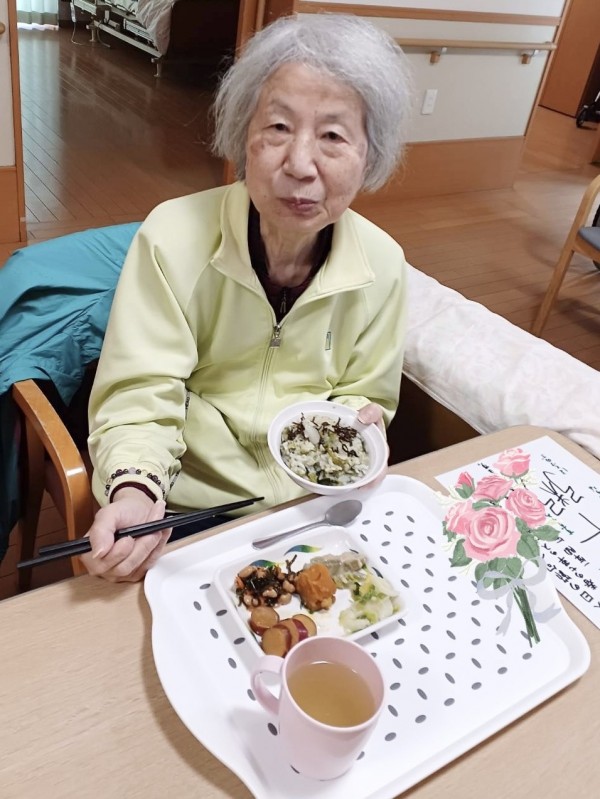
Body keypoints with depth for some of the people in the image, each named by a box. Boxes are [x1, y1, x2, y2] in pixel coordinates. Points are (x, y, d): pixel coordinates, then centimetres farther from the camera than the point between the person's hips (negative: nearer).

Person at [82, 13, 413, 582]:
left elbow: (366, 396, 6)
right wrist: (135, 491, -32)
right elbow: (140, 397, -14)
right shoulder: (174, 240, -17)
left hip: (314, 509, 2)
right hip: (185, 513, -1)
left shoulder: (382, 264, -8)